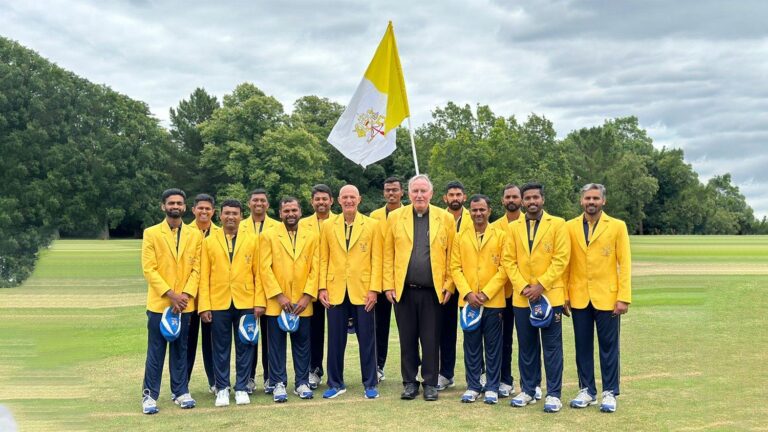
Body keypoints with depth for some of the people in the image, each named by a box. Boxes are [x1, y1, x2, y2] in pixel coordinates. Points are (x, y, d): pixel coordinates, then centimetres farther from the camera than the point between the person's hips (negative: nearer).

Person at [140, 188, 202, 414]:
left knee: (181, 350, 10)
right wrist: (170, 294, -14)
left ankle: (180, 391, 19)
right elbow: (149, 269, -6)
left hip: (184, 304, 3)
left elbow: (196, 269, 5)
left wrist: (186, 294, -10)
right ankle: (150, 395, 9)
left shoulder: (194, 236, 9)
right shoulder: (151, 233, 0)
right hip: (158, 303, -3)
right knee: (156, 351, 1)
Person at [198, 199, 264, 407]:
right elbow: (204, 276, 3)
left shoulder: (252, 241, 6)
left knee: (244, 347, 5)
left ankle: (242, 388, 16)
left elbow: (258, 273, 4)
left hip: (245, 303, 0)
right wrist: (204, 306, -4)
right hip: (218, 304, 0)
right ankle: (222, 389, 17)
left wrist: (259, 302, -4)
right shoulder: (209, 241, 5)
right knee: (220, 348, 6)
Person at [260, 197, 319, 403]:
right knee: (277, 344, 4)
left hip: (302, 303, 1)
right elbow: (265, 268, -4)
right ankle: (278, 384, 13)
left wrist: (307, 296, -6)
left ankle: (302, 383, 18)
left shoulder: (312, 236, 7)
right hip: (276, 302, -1)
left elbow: (315, 268, 3)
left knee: (302, 344, 7)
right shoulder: (269, 236, 2)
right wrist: (279, 296, -11)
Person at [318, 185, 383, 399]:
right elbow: (323, 259, 8)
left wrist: (374, 289, -7)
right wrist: (322, 288, 0)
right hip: (335, 292, 2)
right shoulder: (328, 227, 8)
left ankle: (370, 384, 14)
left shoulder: (372, 225, 2)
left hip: (362, 291, -2)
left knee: (367, 339, 3)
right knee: (335, 339, 7)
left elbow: (376, 259, 0)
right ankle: (335, 383, 19)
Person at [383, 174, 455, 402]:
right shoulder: (395, 217, 5)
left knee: (431, 340, 4)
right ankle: (409, 382, 20)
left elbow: (451, 255, 2)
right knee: (407, 339, 8)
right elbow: (388, 254, 4)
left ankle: (430, 383, 17)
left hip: (433, 291, -1)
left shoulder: (446, 218, 3)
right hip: (403, 290, 1)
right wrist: (389, 285, -1)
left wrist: (449, 286, -3)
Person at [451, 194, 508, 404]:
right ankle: (473, 386, 16)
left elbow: (504, 268, -3)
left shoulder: (500, 236, 2)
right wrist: (468, 293, -9)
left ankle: (492, 387, 13)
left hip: (494, 301, -2)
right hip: (468, 301, 2)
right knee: (471, 346, 7)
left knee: (493, 347, 4)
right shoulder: (460, 238, 9)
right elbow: (455, 268, 5)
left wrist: (486, 293, -11)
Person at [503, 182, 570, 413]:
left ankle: (553, 394, 7)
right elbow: (508, 260, 5)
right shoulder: (514, 227, 9)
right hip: (521, 297, 3)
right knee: (526, 346, 10)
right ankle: (527, 391, 20)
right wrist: (523, 287, -7)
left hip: (550, 295, -3)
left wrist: (540, 286, -13)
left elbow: (561, 259, -7)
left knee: (552, 346, 1)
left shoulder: (557, 224, 0)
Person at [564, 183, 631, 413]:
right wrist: (564, 295, 0)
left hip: (607, 297, -2)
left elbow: (625, 264, -4)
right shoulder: (570, 227, 5)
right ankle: (587, 391, 20)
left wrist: (624, 298, -10)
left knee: (608, 346, 4)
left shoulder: (617, 226, -1)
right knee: (583, 346, 9)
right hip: (579, 297, 2)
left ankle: (609, 393, 14)